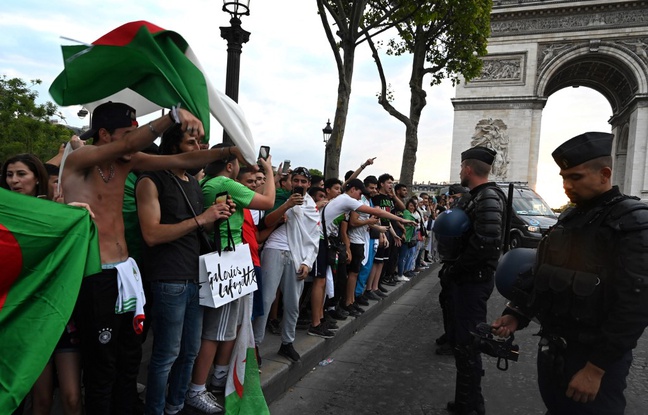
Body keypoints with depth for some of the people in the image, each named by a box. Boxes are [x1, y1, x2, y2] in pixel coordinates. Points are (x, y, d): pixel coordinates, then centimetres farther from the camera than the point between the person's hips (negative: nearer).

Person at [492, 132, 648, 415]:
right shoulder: (569, 219, 8)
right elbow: (543, 276, 13)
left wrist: (596, 368, -21)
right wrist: (517, 314, 0)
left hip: (594, 358, -7)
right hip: (552, 348, 7)